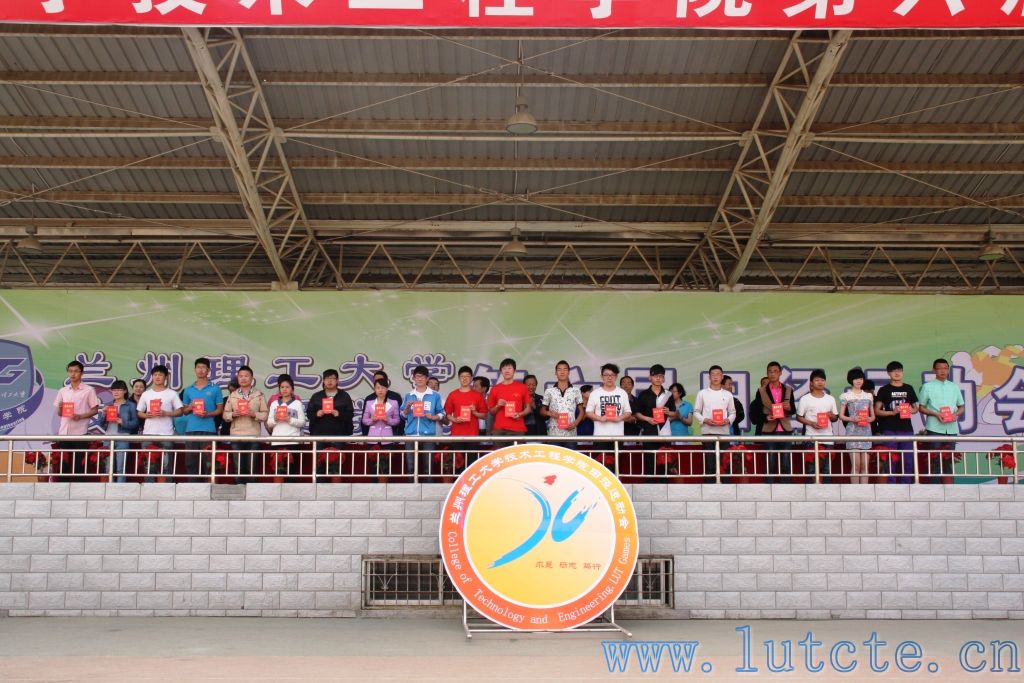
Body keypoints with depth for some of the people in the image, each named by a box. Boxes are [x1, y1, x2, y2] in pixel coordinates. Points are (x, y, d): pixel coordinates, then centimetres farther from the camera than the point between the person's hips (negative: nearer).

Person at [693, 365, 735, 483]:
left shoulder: (728, 394, 10)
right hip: (708, 431, -1)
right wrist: (705, 420, -11)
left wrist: (728, 420, -7)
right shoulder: (702, 393, 5)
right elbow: (696, 412, 6)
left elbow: (733, 412, 14)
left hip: (723, 431, 1)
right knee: (709, 462, -3)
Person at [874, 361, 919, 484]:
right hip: (889, 430, -3)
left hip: (906, 429, 3)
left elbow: (915, 408, 19)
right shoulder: (884, 390, 3)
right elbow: (877, 411, 1)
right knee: (890, 461, -2)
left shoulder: (909, 389, 12)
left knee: (908, 460, 3)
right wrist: (892, 412, -14)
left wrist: (911, 411, -4)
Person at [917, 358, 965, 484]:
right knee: (935, 460, -4)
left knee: (949, 460, 6)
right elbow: (921, 407, 4)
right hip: (934, 428, -3)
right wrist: (935, 414, -12)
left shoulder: (954, 387, 12)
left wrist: (956, 414, -6)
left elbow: (961, 407, 17)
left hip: (951, 429, 3)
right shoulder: (927, 386, 4)